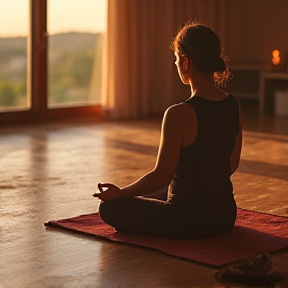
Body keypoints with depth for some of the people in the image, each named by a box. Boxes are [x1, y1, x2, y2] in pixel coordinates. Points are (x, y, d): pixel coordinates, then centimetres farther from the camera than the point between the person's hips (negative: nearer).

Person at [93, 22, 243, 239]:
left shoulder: (180, 114, -25)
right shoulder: (234, 107, -3)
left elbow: (162, 176, -18)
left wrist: (119, 193, -2)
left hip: (189, 221, -8)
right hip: (226, 215, 9)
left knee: (110, 207, 11)